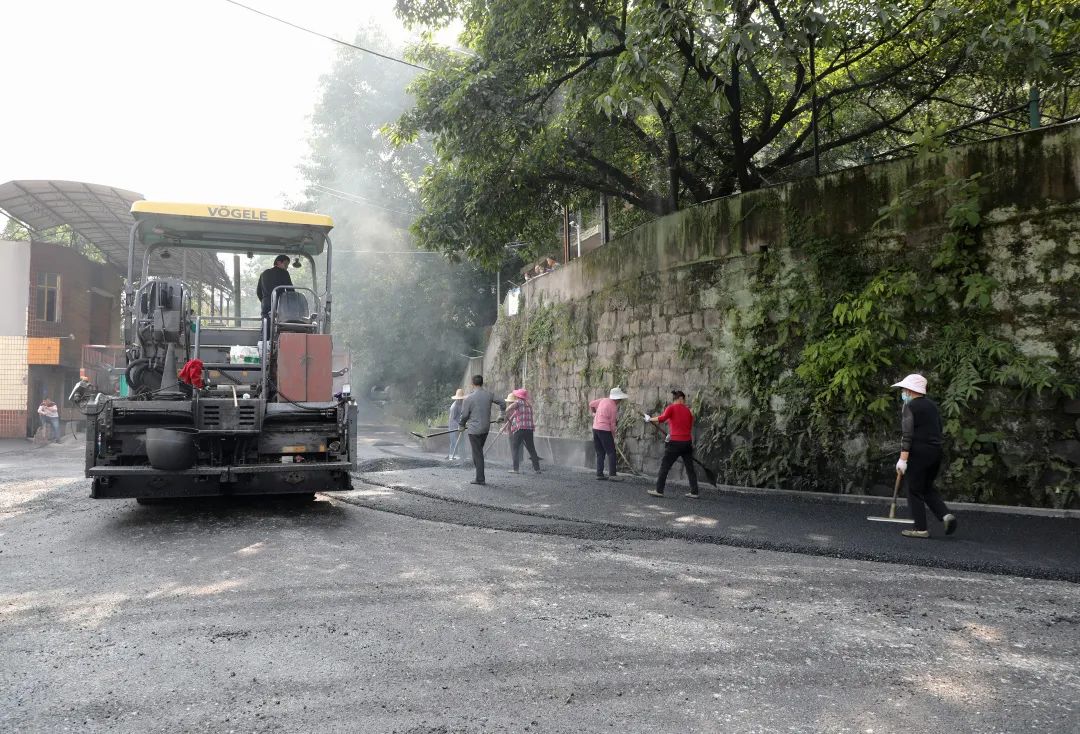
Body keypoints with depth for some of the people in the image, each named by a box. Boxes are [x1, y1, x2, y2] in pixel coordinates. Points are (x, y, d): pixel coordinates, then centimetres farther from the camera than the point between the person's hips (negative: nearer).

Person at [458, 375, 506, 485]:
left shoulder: (468, 398, -13)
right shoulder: (489, 395, 1)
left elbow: (464, 415, -8)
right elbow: (502, 403, 10)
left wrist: (462, 425, 12)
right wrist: (502, 416, 24)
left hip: (474, 429, -5)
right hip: (486, 428, 5)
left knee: (477, 454, 1)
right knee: (479, 451, 18)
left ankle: (480, 479, 4)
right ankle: (479, 477, 20)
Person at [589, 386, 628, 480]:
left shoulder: (603, 400, 8)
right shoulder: (613, 407, -11)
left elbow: (591, 405, 20)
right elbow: (612, 424, -9)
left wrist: (596, 412, 35)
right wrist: (613, 436, 0)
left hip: (595, 428, 8)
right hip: (604, 430, -8)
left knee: (600, 453, 12)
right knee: (611, 452, -3)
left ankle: (599, 474, 10)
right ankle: (612, 474, -9)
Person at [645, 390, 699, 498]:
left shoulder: (671, 408, -4)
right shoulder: (688, 411, 11)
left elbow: (662, 418, -21)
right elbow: (690, 428, 13)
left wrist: (650, 419, -8)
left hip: (675, 443, -5)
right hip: (687, 442, 5)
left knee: (664, 466, 5)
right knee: (690, 468, 12)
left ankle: (659, 490, 6)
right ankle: (694, 492, 14)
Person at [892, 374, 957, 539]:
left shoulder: (910, 407, -11)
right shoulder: (932, 405, 13)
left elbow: (907, 435, -17)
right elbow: (939, 428, 17)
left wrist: (903, 459, -18)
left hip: (918, 453, -8)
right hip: (936, 451, 8)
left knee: (915, 491, 2)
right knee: (928, 488, 19)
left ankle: (921, 528, 4)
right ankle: (945, 515, 2)